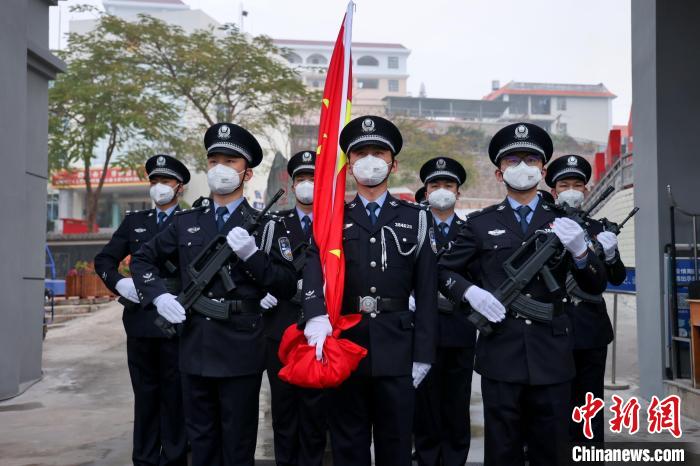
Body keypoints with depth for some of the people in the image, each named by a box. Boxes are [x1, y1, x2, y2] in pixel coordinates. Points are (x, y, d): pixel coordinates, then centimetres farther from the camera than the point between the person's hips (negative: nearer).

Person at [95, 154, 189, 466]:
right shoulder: (134, 221, 14)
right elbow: (104, 259, 14)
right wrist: (119, 282, -4)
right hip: (140, 321, 4)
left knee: (174, 395, 4)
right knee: (145, 395, 11)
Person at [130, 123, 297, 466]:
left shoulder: (265, 226, -1)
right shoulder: (185, 222, 9)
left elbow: (288, 287, -4)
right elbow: (142, 259, 18)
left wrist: (252, 254, -18)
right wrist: (158, 296, 0)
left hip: (240, 351, -3)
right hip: (195, 348, 3)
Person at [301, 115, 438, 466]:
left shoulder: (415, 218, 7)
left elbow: (426, 290, 4)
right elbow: (315, 267, -12)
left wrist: (423, 354, -2)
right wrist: (317, 317, -31)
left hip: (396, 346, 0)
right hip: (344, 342, 0)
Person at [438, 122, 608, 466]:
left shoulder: (564, 223, 10)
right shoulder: (480, 224, 7)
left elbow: (596, 286, 6)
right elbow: (444, 270, 9)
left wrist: (580, 250, -14)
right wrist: (470, 292, -11)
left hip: (551, 356, 2)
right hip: (501, 354, -1)